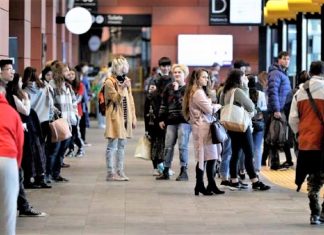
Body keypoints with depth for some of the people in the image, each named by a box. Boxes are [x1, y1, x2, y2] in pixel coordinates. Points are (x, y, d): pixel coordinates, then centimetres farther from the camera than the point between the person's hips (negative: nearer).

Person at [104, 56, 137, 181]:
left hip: (125, 118, 7)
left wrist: (133, 117, 13)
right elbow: (116, 99, -15)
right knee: (112, 145, -5)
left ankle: (120, 171, 16)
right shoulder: (109, 82, -8)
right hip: (115, 118, -7)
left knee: (122, 145, 10)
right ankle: (110, 173, -3)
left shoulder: (126, 80, 14)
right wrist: (122, 88, -28)